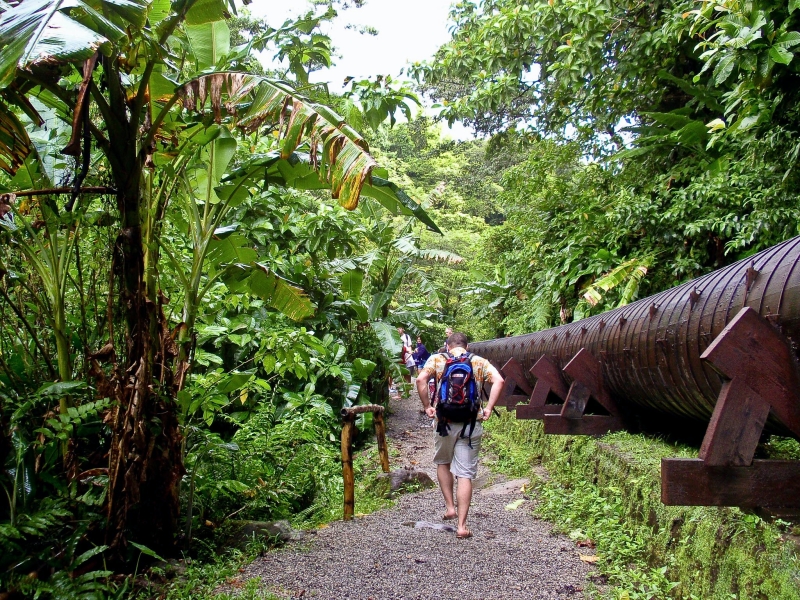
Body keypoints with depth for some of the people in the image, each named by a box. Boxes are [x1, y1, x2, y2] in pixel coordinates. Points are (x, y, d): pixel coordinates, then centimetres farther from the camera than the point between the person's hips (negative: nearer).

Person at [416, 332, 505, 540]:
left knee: (443, 463, 26)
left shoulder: (437, 359, 7)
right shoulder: (479, 362, 9)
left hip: (445, 421, 0)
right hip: (472, 424, 0)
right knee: (465, 474, 2)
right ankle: (462, 525, -1)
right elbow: (499, 381, -7)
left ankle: (450, 507, 22)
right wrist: (489, 408, -4)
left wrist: (427, 406, -2)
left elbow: (421, 380, -9)